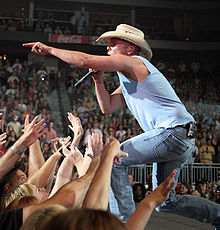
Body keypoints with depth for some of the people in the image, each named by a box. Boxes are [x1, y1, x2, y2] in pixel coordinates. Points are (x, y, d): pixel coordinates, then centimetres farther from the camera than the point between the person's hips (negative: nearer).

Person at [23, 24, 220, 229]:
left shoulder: (133, 62, -5)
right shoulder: (129, 78, 25)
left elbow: (85, 60, -13)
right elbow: (107, 107, 25)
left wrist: (49, 49, -2)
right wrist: (98, 78, 14)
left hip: (172, 130, -10)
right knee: (165, 202, 16)